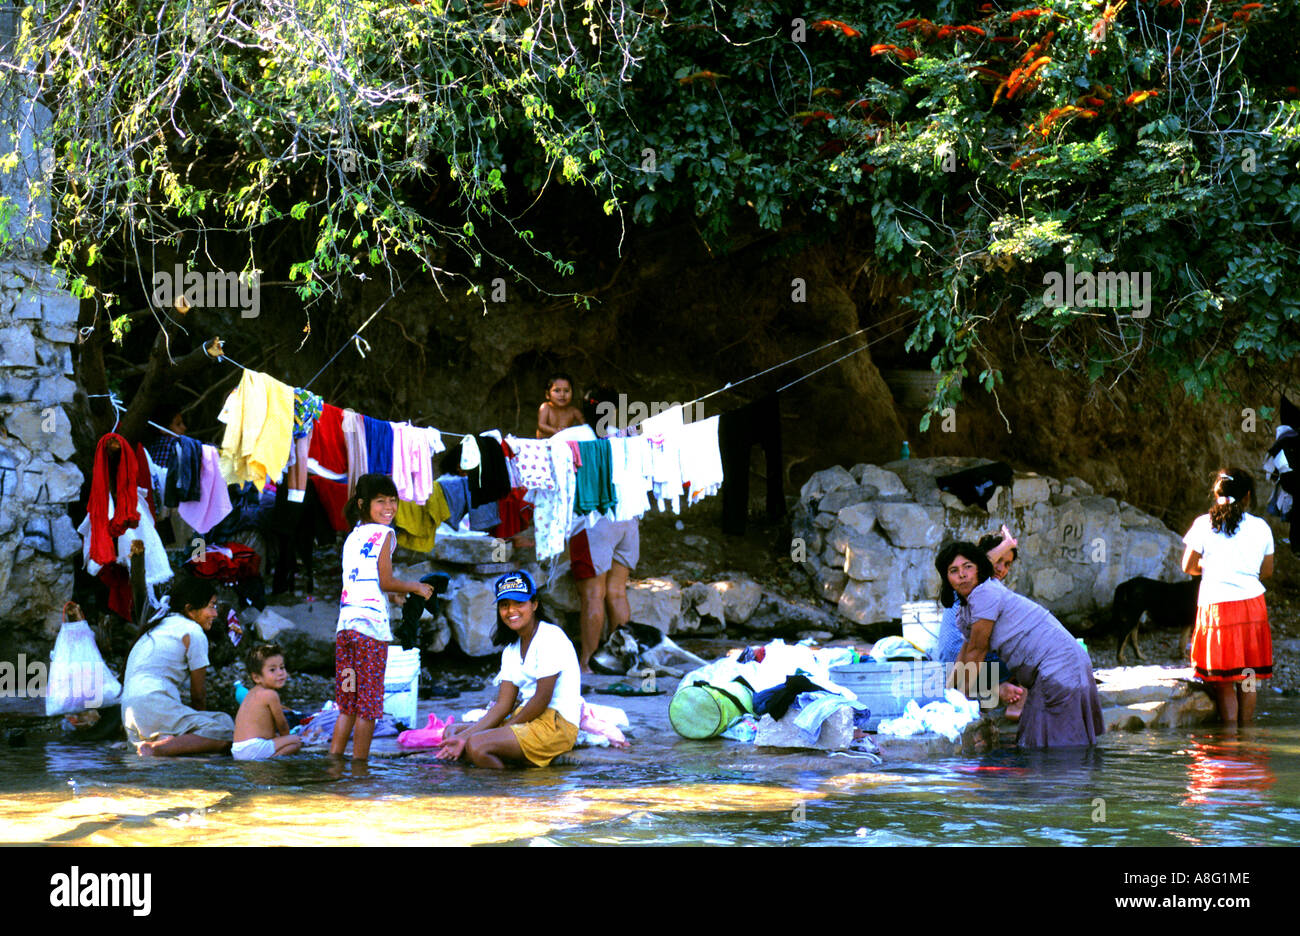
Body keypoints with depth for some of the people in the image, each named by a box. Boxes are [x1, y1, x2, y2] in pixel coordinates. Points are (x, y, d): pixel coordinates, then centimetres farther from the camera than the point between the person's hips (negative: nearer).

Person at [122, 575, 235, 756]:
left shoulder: (158, 625, 27)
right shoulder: (193, 631, 0)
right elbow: (199, 695, 4)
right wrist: (197, 720, 20)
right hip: (154, 704, -9)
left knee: (224, 720, 13)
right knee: (226, 735, -18)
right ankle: (156, 748, -29)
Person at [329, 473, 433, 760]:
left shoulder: (352, 535, 18)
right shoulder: (383, 534, -4)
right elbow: (385, 581, -8)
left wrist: (393, 593, 26)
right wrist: (416, 587, 5)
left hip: (345, 623, 7)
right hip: (371, 624, -7)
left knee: (347, 703, 12)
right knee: (368, 702, 0)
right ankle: (359, 763, 3)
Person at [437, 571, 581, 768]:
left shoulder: (551, 637, -9)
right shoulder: (510, 651, 17)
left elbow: (542, 698, -14)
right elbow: (503, 704, 8)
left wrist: (504, 729, -9)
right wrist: (464, 736, -5)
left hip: (556, 725, -9)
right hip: (526, 719, 9)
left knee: (477, 745, -27)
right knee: (453, 731, 3)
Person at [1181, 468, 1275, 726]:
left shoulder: (1203, 524, -4)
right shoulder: (1260, 527, 2)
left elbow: (1188, 567, 1)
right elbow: (1267, 570, 10)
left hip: (1215, 606, -2)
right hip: (1252, 604, 2)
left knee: (1223, 680, 3)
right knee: (1248, 675, 13)